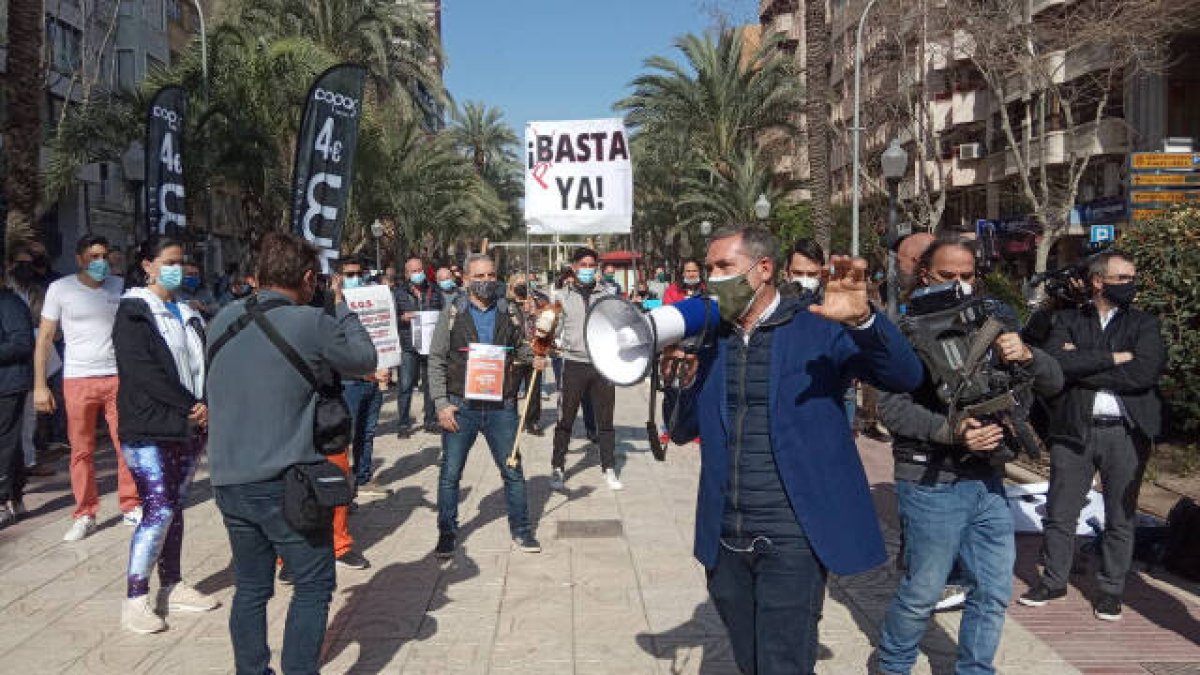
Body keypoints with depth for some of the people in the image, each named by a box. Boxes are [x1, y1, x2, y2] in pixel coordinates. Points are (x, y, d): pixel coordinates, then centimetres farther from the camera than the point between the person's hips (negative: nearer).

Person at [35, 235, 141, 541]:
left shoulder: (119, 286, 6)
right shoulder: (61, 288, 0)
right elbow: (45, 338, 1)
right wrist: (40, 385, -5)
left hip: (117, 377, 1)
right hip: (77, 380, -1)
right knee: (81, 451, 5)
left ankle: (131, 507, 13)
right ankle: (85, 516, 15)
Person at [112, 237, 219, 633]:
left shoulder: (189, 314, 14)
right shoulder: (133, 313, -5)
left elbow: (204, 364, 10)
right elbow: (143, 372, -15)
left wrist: (206, 405, -8)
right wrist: (192, 406, -16)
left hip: (188, 428, 6)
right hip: (148, 430, -6)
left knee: (175, 507, 12)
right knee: (158, 511, -10)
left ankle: (172, 586, 21)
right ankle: (135, 599, 0)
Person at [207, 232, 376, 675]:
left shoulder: (223, 320, 4)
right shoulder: (311, 323, -13)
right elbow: (365, 359, 2)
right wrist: (341, 310, 13)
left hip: (229, 480, 6)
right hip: (287, 484, -6)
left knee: (251, 587, 16)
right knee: (313, 587, 9)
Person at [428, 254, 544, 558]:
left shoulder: (510, 313, 5)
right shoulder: (452, 314, 0)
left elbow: (521, 346, 18)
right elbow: (436, 361, -1)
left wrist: (534, 358, -5)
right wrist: (441, 404, -8)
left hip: (501, 407, 1)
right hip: (461, 407, -1)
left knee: (513, 471, 8)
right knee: (450, 473, 6)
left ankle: (520, 530, 24)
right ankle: (447, 534, 22)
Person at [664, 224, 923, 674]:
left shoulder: (819, 329, -6)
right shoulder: (708, 339, 7)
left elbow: (906, 377, -14)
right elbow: (682, 431, 10)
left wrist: (862, 320, -32)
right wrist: (684, 374, -10)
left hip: (791, 541, -5)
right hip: (725, 543, 5)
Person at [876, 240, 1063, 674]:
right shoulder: (909, 330, -8)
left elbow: (1053, 383, 6)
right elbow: (891, 406, -16)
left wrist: (1025, 356, -15)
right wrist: (951, 432, -26)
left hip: (988, 480, 6)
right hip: (931, 483, -5)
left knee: (994, 590, 12)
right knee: (923, 590, 5)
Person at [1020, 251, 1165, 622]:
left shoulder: (1145, 324, 5)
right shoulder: (1067, 320, 6)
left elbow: (1144, 372, -13)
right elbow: (1056, 362, -13)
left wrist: (1081, 366, -11)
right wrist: (1112, 358, -15)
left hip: (1127, 431, 0)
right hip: (1074, 430, 0)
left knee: (1120, 518, 10)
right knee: (1060, 514, 8)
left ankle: (1110, 589, 26)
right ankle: (1053, 581, 26)